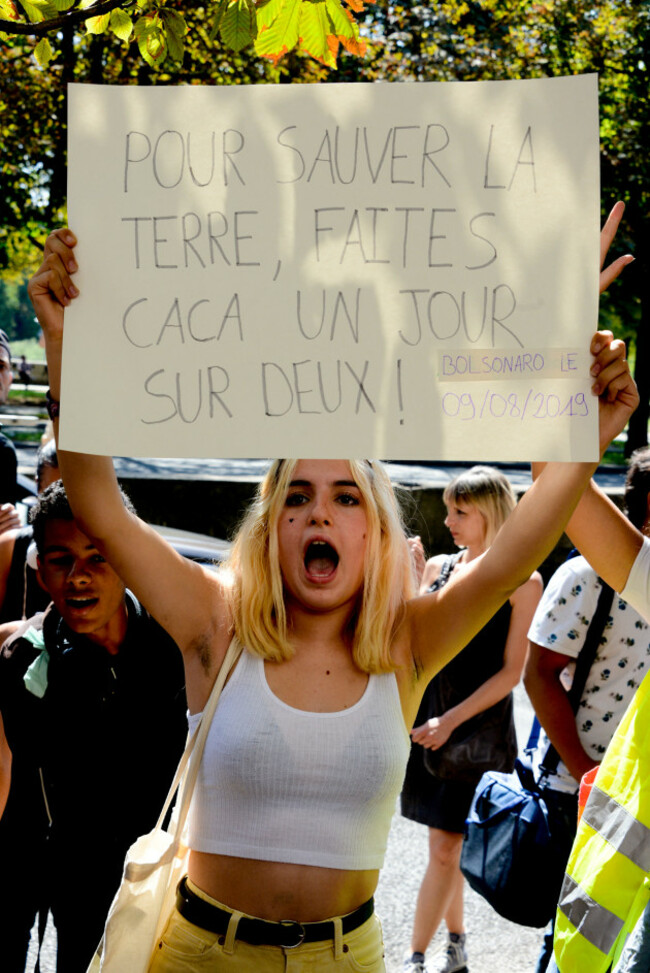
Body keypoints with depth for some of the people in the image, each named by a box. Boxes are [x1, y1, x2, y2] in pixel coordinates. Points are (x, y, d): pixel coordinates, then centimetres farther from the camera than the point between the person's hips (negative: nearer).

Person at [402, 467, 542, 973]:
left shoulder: (523, 582, -7)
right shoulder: (439, 567, 6)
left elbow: (511, 672, -8)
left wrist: (452, 721, -15)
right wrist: (410, 584, -7)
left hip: (479, 724, -5)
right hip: (430, 718, 5)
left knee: (446, 848, -5)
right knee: (446, 842, 13)